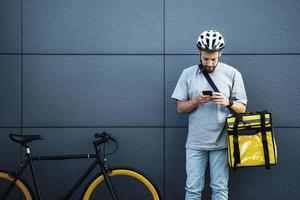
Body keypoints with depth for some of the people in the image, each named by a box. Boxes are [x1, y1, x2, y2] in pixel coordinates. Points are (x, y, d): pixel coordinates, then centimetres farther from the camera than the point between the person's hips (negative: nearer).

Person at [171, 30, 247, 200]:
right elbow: (180, 108, 4)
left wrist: (228, 102, -18)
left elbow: (242, 108, 3)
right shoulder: (188, 74, 4)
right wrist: (196, 100, -15)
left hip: (221, 141, -1)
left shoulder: (232, 74, 1)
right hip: (195, 142, 1)